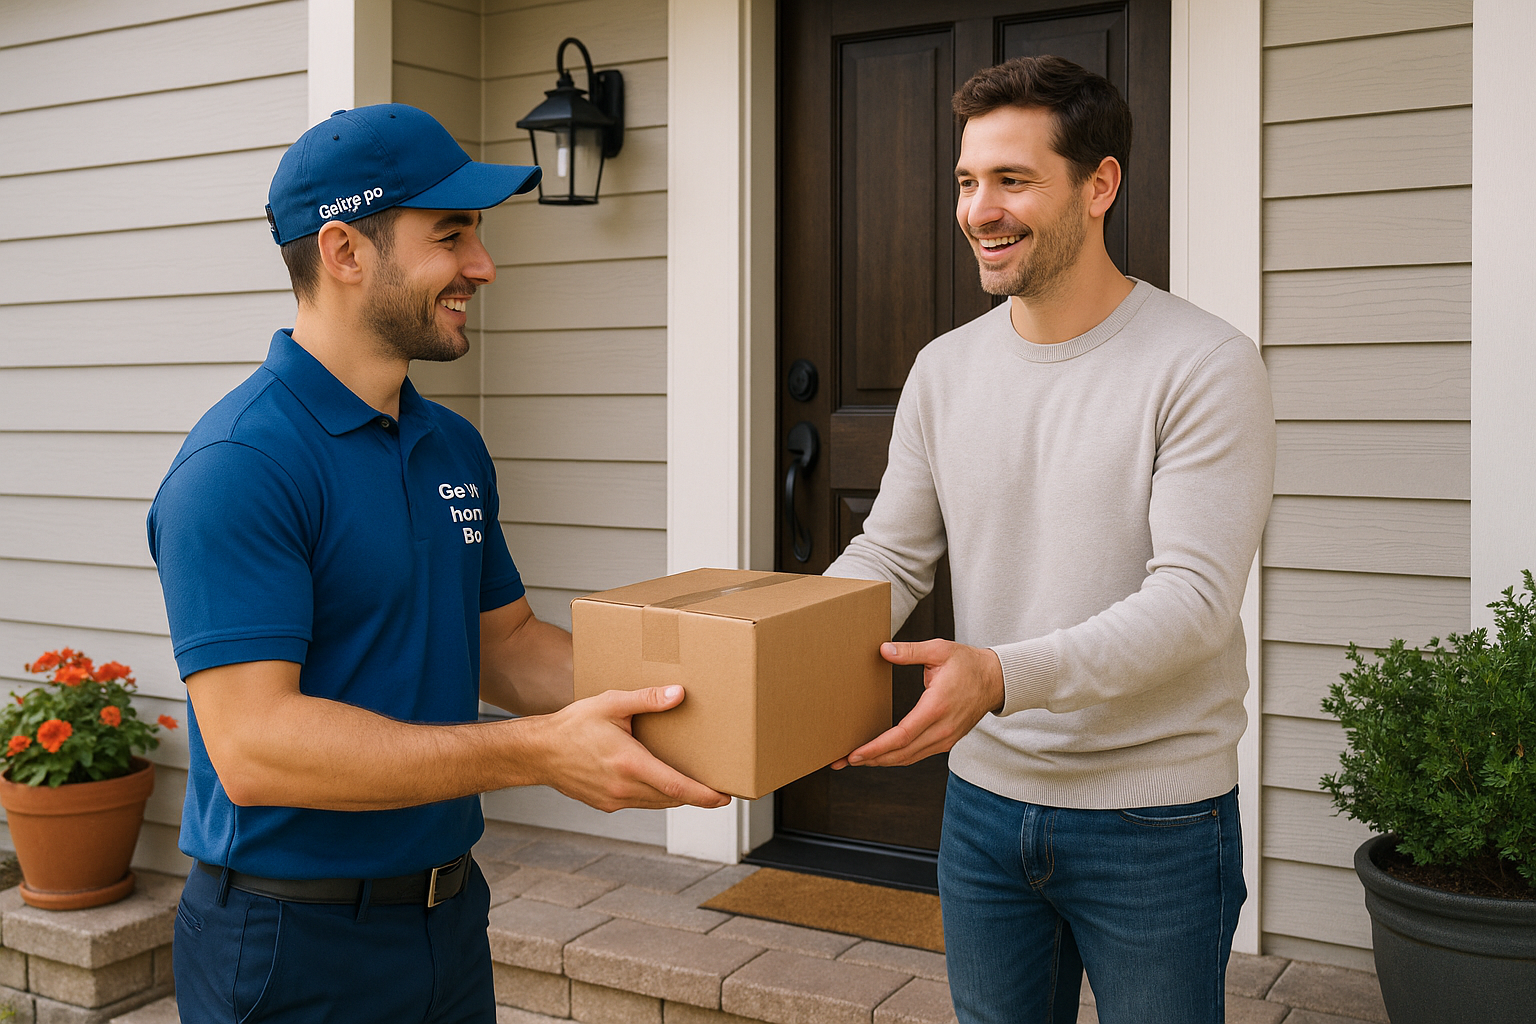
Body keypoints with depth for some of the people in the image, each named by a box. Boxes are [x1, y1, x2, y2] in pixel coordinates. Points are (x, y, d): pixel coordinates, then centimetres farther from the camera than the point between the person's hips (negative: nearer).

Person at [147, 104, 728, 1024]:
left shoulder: (456, 448, 6)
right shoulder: (238, 465, -20)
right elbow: (252, 746, -27)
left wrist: (676, 694, -3)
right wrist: (539, 752, -32)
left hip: (452, 918, 8)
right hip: (296, 947, -7)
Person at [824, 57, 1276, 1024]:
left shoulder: (1206, 365, -14)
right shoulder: (943, 371, 3)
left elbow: (1193, 600, -21)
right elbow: (889, 557, 5)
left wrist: (1003, 675, -35)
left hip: (1154, 822, -4)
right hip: (984, 802, 5)